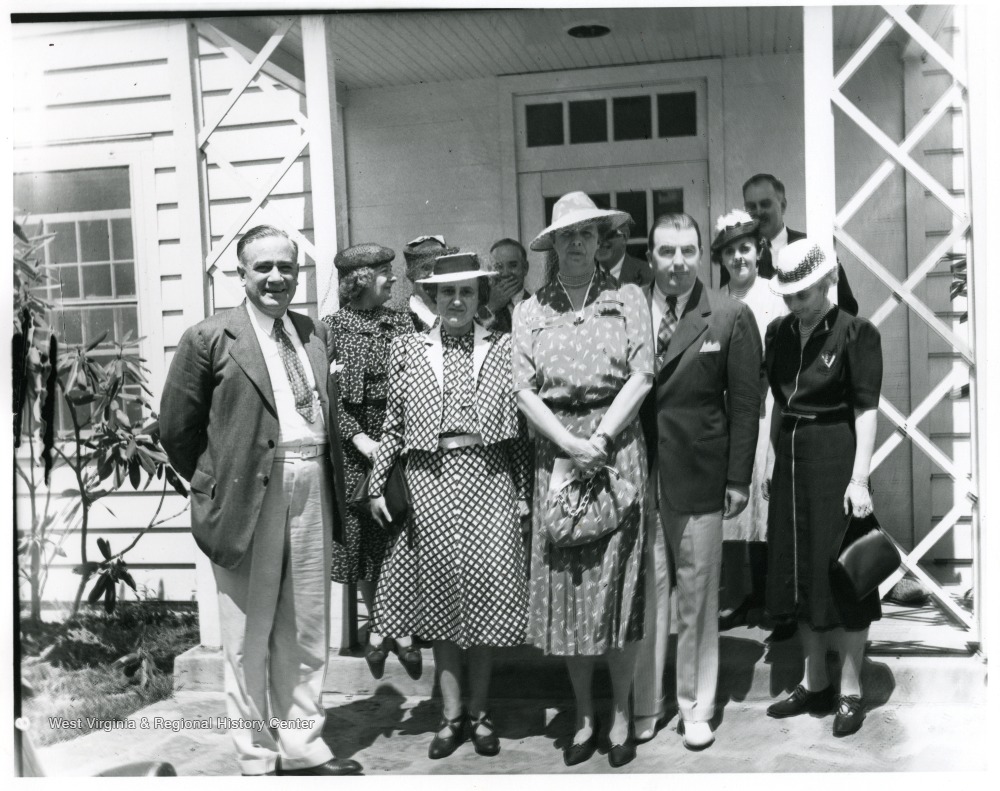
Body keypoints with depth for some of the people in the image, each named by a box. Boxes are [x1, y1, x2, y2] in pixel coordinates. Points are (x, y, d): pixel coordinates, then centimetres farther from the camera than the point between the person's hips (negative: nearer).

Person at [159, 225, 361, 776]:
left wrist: (332, 487, 11)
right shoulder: (209, 339, -5)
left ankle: (301, 746, 28)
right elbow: (177, 429, -1)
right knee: (249, 638, 6)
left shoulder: (316, 333, 12)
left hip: (313, 500, 5)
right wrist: (217, 485, 3)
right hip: (249, 502, -5)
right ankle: (258, 758, 21)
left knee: (306, 633, 13)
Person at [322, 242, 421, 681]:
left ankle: (403, 628, 16)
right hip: (355, 448, -1)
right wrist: (361, 439, -14)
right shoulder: (330, 328, 0)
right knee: (362, 541, 7)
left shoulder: (402, 322, 7)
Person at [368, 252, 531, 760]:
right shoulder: (407, 350, 8)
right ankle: (451, 715, 17)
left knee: (486, 595, 2)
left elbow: (521, 430, 5)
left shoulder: (504, 348, 6)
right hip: (428, 481, 1)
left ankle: (478, 712, 18)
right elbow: (392, 426, 8)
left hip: (489, 478, 0)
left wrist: (524, 492, 1)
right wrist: (378, 485, 3)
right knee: (438, 596, 5)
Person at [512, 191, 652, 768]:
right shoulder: (530, 311, 10)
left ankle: (621, 717, 14)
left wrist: (602, 436, -13)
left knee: (618, 580, 1)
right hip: (556, 451, 2)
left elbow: (641, 375, -3)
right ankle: (584, 718, 17)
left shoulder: (627, 299, 6)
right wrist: (571, 444, -10)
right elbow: (525, 389, 2)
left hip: (618, 445, -2)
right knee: (564, 582, 4)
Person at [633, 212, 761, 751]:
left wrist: (738, 478, -3)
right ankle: (642, 703, 23)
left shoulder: (731, 318, 0)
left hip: (698, 478, -1)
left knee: (696, 599, 8)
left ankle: (696, 706, 23)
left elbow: (745, 403, 0)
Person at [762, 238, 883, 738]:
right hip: (789, 457, 6)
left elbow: (866, 410, -12)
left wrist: (859, 478, -18)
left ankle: (850, 692, 16)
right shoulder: (778, 334, 7)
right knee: (799, 571, 12)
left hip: (834, 457, -6)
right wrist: (769, 463, 9)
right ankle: (814, 685, 26)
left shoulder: (855, 333, -10)